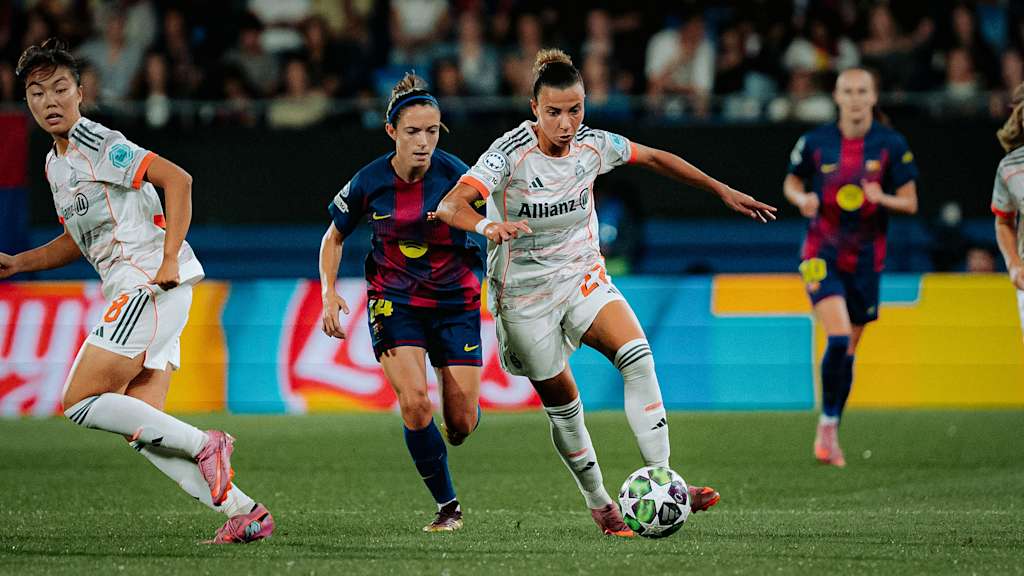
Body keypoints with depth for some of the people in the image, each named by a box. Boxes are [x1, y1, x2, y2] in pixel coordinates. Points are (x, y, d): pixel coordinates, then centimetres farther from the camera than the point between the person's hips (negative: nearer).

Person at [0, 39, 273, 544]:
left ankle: (204, 445, -10)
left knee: (81, 403, -13)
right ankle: (246, 513, 0)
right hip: (134, 295, 9)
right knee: (142, 429, 1)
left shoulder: (98, 144, -9)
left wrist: (169, 260, -23)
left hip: (152, 286, -9)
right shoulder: (55, 164, 20)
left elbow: (177, 180, -18)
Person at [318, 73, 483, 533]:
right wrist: (329, 292, -8)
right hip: (394, 302, 0)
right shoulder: (369, 182, -11)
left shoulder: (454, 175, -16)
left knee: (462, 424, -1)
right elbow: (334, 237, 5)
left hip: (455, 301, 0)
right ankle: (447, 506, -3)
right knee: (415, 402, -21)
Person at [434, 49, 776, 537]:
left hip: (582, 275, 3)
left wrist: (723, 191, 13)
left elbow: (655, 158, 11)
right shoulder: (510, 153, -21)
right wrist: (489, 226, -55)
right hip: (524, 291, -3)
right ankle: (598, 503, 24)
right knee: (562, 404, 3)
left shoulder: (592, 145, -7)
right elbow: (451, 205, -33)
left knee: (636, 355, -21)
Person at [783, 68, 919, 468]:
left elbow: (910, 203, -1)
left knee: (849, 349, 10)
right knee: (838, 338, -21)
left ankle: (830, 434, 25)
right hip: (823, 254, -2)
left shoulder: (891, 145, -3)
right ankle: (828, 422, -8)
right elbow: (791, 182, 14)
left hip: (866, 258, 2)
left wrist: (882, 198, -21)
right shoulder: (815, 142, -2)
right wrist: (802, 199, -9)